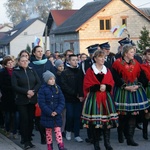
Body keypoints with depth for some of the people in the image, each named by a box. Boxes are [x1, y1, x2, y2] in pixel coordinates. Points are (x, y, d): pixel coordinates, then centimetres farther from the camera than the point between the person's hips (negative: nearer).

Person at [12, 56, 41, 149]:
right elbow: (15, 86, -10)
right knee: (24, 120, -5)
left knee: (31, 119, 4)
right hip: (21, 100, -3)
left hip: (32, 99, 3)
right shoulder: (15, 72, -1)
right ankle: (26, 141, 2)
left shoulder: (32, 71, 9)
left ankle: (29, 139, 13)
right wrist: (27, 91, -18)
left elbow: (39, 83, 3)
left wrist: (33, 92, -13)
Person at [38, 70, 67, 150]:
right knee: (48, 131, 9)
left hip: (57, 115, 2)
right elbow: (42, 103, -12)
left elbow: (62, 101, 0)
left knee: (58, 131, -1)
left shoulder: (57, 88, 2)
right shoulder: (42, 89, -8)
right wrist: (50, 112, -17)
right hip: (47, 115, -2)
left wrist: (57, 111, -13)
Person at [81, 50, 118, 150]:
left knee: (107, 119, -1)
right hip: (94, 98, -3)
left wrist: (105, 86, -12)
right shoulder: (90, 71, 1)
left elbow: (111, 83, 9)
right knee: (95, 120, -3)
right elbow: (87, 85, -5)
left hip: (106, 97, 3)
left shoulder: (107, 71, 13)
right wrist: (98, 87, -17)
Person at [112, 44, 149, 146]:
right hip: (122, 91, -4)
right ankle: (120, 134, 24)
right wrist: (126, 87, -16)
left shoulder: (136, 63, 8)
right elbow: (116, 78, -10)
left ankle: (130, 138, 1)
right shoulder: (117, 63, -6)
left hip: (135, 89, 4)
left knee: (133, 114, -2)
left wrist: (138, 85, -9)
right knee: (123, 115, 1)